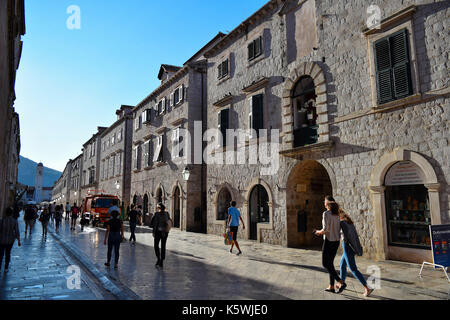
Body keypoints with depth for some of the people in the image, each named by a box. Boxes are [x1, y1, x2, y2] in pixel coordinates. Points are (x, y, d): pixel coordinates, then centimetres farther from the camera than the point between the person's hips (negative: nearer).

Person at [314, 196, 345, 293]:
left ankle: (341, 282, -6)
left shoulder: (326, 214, -16)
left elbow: (325, 229, -22)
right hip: (336, 241, 8)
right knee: (330, 263, 16)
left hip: (328, 241, -8)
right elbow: (338, 229, 12)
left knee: (325, 264, 4)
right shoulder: (337, 214, 7)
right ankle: (331, 287, 19)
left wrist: (318, 232, -1)